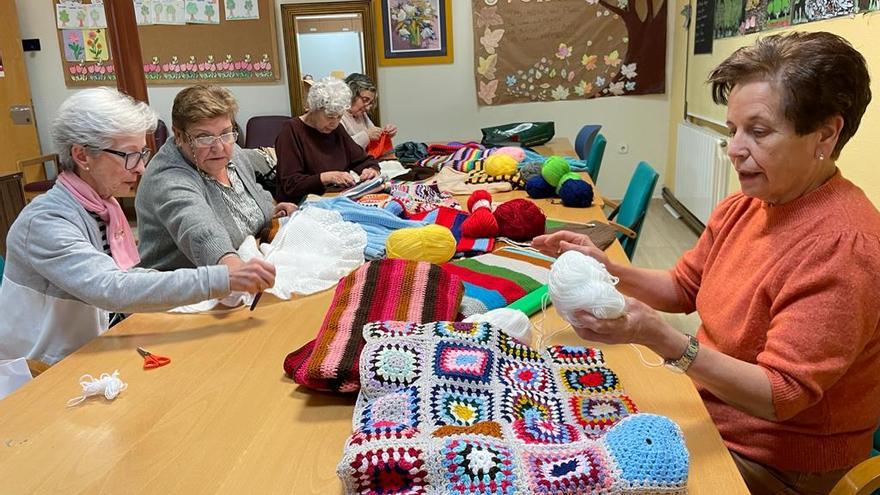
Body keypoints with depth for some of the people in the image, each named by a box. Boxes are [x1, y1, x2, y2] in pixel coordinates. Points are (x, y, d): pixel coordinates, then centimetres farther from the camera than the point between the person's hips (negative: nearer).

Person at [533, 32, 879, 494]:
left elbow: (781, 395, -26)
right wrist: (608, 270, -11)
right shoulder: (743, 206, -3)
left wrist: (657, 336, -39)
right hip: (707, 397, 6)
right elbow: (684, 288, 8)